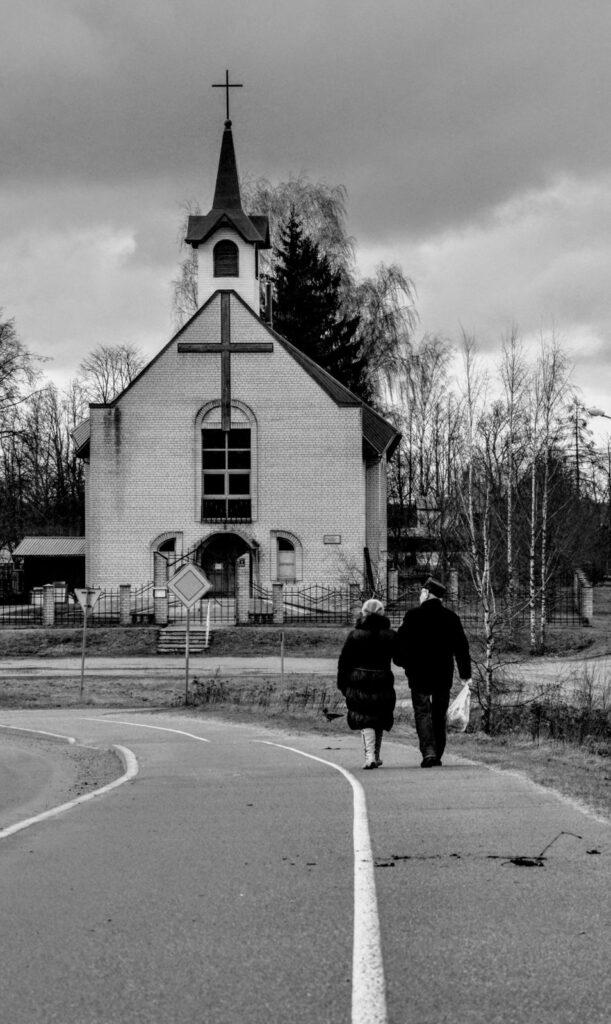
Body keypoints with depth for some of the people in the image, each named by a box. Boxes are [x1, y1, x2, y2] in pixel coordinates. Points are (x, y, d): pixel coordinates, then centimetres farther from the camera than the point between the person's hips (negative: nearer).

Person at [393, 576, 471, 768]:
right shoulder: (451, 617, 3)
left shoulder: (413, 616, -7)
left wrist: (401, 662, 12)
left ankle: (429, 753, -18)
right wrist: (466, 674, 13)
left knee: (422, 712, -2)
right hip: (444, 675, 3)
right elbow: (462, 647, 6)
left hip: (419, 673, -3)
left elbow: (401, 642, -6)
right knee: (439, 715, 13)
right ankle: (437, 756, 16)